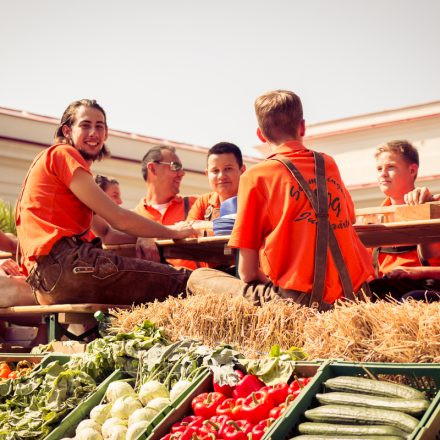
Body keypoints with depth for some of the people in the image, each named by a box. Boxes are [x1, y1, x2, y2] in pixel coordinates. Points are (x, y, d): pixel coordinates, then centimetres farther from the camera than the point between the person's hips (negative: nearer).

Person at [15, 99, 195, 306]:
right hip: (62, 263, -9)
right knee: (182, 282, -13)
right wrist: (173, 231, 7)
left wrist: (140, 239, 4)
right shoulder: (63, 153, 2)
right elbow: (117, 219, -5)